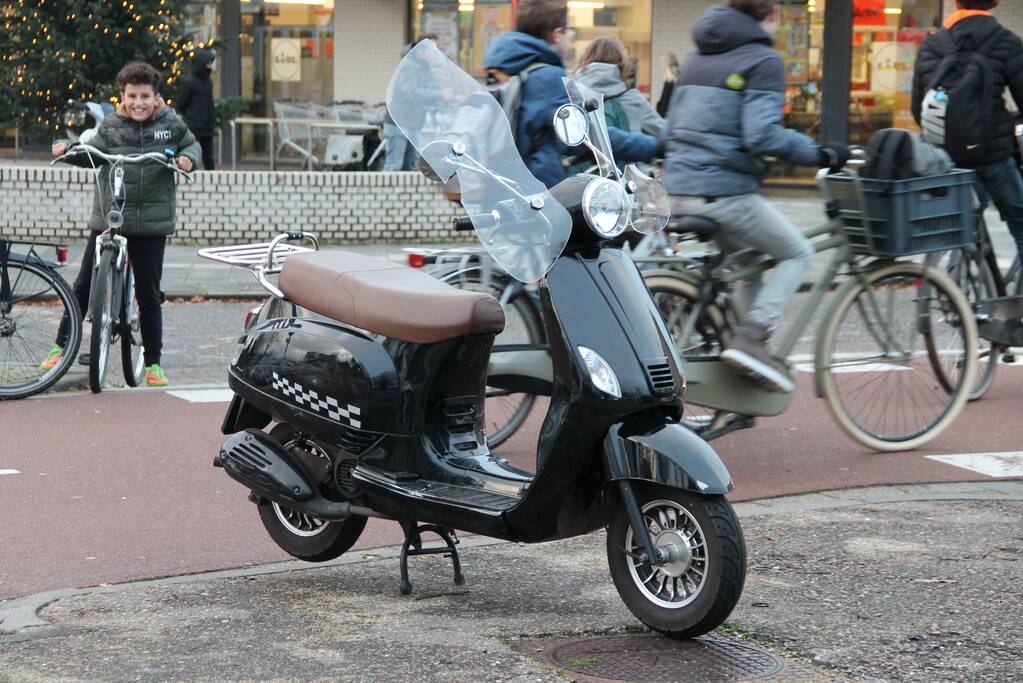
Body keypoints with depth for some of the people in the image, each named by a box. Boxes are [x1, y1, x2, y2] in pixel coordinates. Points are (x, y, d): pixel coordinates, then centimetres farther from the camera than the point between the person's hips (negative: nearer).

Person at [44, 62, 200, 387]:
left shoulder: (171, 124, 2)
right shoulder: (111, 126, 1)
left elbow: (192, 144, 16)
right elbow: (93, 154, 11)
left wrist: (188, 158, -5)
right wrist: (68, 151, -7)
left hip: (151, 225, 0)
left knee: (149, 295, 5)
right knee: (84, 286, 2)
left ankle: (153, 363, 16)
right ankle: (61, 346, 18)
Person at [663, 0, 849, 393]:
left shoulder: (698, 57, 17)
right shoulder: (762, 60, -8)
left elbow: (672, 125, 21)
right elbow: (763, 134, -19)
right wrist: (820, 155, -11)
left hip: (680, 188, 8)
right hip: (725, 191, -8)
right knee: (797, 254, 8)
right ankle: (751, 338, -10)